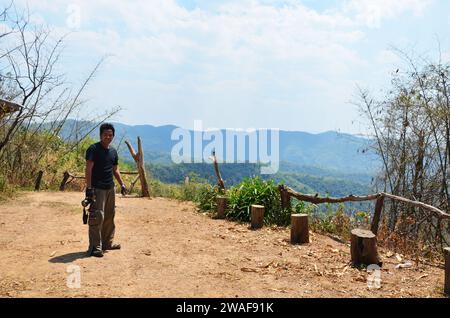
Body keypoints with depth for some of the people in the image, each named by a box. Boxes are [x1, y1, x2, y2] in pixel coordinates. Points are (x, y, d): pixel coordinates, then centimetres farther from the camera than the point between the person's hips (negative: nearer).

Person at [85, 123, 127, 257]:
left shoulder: (113, 151, 13)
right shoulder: (93, 149, -9)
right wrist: (89, 187, -22)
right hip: (97, 189, -8)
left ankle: (107, 243, 26)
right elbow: (88, 169, -15)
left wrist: (122, 184, 11)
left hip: (110, 188, 8)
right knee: (97, 217, -9)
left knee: (109, 216, 14)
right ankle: (95, 247, -2)